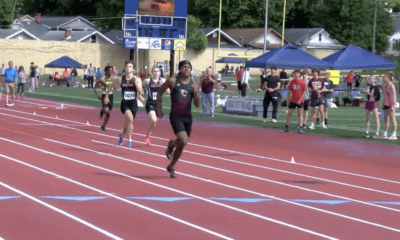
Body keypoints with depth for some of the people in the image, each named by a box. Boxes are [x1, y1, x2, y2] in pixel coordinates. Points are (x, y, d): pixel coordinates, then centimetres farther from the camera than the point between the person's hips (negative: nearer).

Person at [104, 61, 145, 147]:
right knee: (130, 118, -26)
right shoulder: (120, 80, -1)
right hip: (124, 103, -2)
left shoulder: (137, 79, -1)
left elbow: (140, 91, -13)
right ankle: (129, 140, -19)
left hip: (133, 104, 2)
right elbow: (111, 86, 15)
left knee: (128, 123, 13)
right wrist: (106, 96, 15)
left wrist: (135, 82, -21)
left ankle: (122, 135, 43)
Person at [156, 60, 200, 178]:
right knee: (183, 141, -21)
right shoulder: (172, 81, -4)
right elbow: (160, 93, 8)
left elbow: (197, 105, 2)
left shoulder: (194, 85, 3)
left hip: (187, 117, 4)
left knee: (182, 145, 14)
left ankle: (171, 167, 36)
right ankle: (171, 144, 9)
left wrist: (195, 94, -16)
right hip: (176, 116, -4)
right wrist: (159, 109, 4)